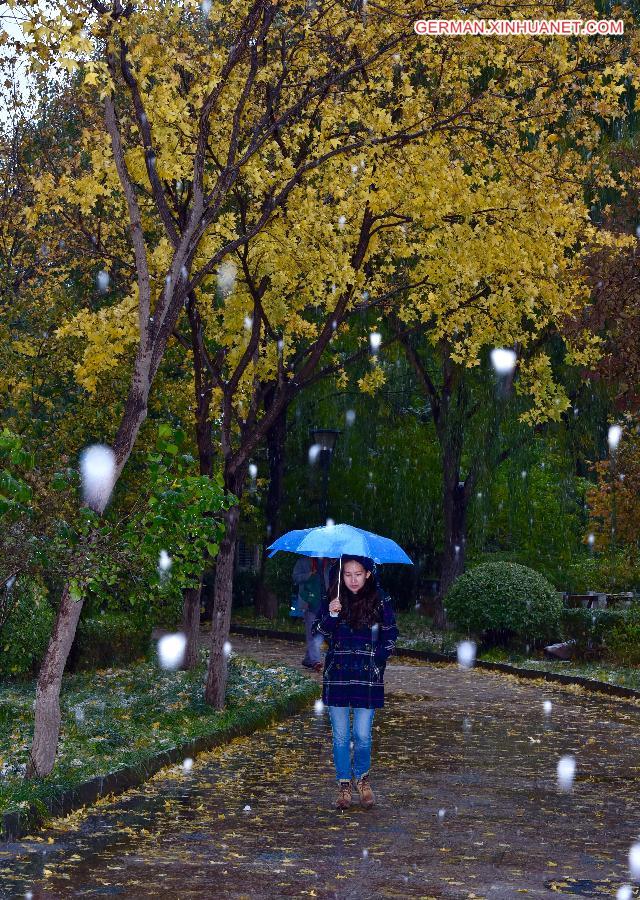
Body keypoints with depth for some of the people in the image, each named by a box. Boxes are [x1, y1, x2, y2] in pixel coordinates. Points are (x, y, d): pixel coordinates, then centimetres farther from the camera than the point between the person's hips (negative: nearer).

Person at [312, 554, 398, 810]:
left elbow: (390, 635, 7)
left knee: (363, 734, 0)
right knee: (340, 735, 6)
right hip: (337, 675, 1)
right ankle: (344, 785, 19)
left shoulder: (379, 601, -1)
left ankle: (362, 777, 26)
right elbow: (319, 632, 0)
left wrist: (377, 659, -1)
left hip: (368, 676, -1)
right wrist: (330, 615, -18)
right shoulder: (332, 599, 2)